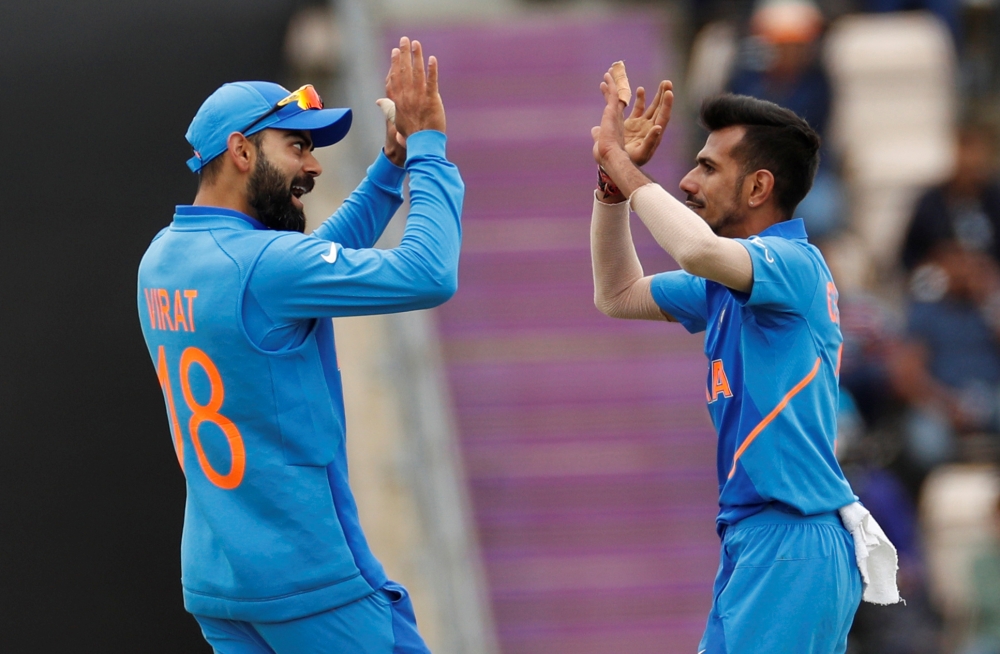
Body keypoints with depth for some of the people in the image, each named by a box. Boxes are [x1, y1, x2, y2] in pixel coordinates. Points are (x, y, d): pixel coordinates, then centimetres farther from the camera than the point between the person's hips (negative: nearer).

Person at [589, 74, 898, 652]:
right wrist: (612, 179, 15)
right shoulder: (734, 278, 17)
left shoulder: (792, 262, -12)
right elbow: (618, 295, 28)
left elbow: (699, 249, -34)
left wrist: (622, 165, -18)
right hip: (755, 540, 10)